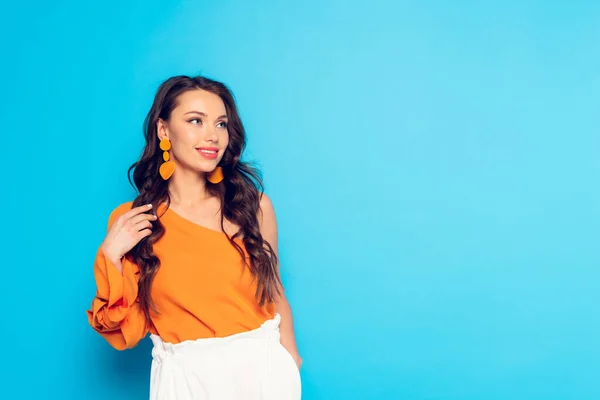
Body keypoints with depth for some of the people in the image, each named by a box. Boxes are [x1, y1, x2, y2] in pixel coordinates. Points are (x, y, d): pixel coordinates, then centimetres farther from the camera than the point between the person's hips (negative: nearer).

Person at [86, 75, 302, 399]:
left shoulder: (254, 205, -6)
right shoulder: (129, 221, -6)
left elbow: (274, 295, 5)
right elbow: (127, 333, -4)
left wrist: (290, 369, 3)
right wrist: (110, 256, -16)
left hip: (261, 369, 0)